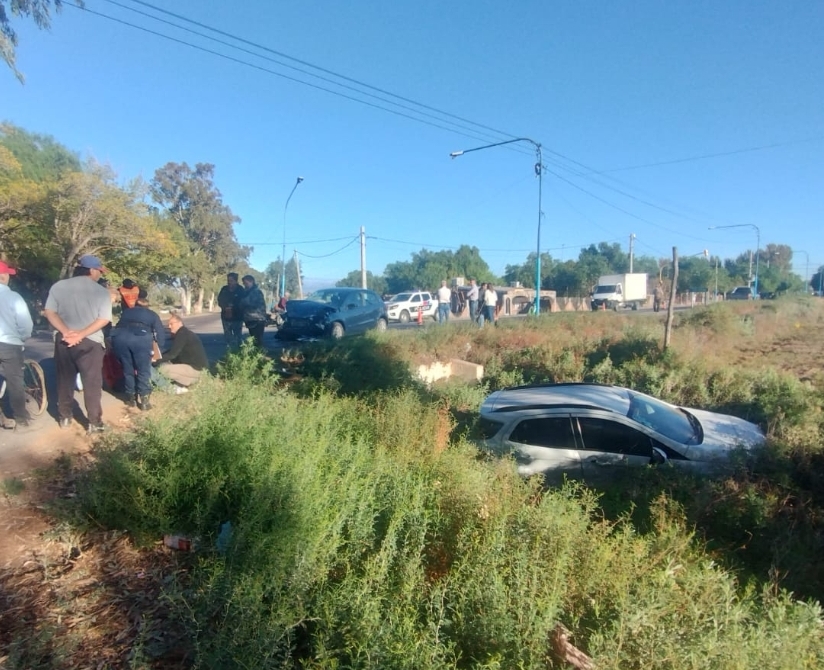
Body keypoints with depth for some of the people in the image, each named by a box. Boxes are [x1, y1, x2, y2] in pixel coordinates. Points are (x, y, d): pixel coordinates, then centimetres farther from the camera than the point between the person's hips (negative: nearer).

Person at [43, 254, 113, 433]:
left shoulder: (58, 286, 2)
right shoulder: (101, 291, -6)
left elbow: (49, 312, -5)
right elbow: (104, 319, -14)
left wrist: (66, 332, -12)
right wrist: (81, 334, -15)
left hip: (63, 340, 3)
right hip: (90, 342, -3)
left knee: (65, 380, 16)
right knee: (92, 383, 3)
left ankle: (65, 417, 26)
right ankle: (94, 422, 5)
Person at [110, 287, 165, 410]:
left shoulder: (126, 311, 35)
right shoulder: (152, 314, 28)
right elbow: (161, 334, 25)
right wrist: (158, 350, 37)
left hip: (119, 336, 3)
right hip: (141, 337, -3)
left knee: (127, 369, 18)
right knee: (143, 371, 8)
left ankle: (130, 398, 27)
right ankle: (144, 401, 7)